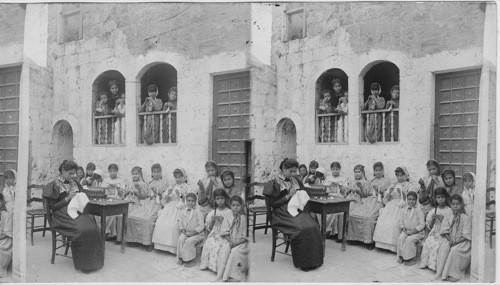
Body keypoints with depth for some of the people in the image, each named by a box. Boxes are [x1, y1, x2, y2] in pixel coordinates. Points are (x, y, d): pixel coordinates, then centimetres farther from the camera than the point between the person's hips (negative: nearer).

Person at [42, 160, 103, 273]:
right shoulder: (54, 185, -1)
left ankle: (93, 260, -16)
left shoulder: (73, 183, 18)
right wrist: (68, 199, -13)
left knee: (93, 228, -24)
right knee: (81, 230, -31)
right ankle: (83, 263, -17)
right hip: (61, 215, -6)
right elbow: (52, 206, -5)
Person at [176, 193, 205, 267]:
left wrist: (193, 233, -19)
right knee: (180, 239, -24)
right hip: (185, 232, 4)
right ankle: (181, 258, -9)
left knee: (189, 241, -29)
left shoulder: (198, 212, -10)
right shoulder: (183, 212, 6)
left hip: (197, 234, -4)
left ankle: (192, 260, -13)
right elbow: (180, 223, 9)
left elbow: (201, 226, -14)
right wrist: (183, 230, -9)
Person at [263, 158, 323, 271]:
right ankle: (302, 261, -17)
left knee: (313, 227, -24)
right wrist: (288, 196, -12)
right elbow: (272, 204, -5)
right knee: (301, 229, -31)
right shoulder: (275, 183, 0)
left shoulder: (296, 181, 18)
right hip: (283, 213, -5)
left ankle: (313, 259, -15)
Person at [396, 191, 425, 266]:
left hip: (417, 232, -5)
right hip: (406, 231, 5)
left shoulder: (418, 211, -11)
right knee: (400, 238, -22)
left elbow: (422, 224, -13)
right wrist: (404, 229, -6)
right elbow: (401, 221, 10)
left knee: (409, 240, -28)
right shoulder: (405, 210, 5)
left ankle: (412, 259, -13)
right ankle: (401, 256, -9)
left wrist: (413, 231, -18)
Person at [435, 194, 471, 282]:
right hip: (451, 240, 4)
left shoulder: (466, 218, -9)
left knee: (454, 250, -31)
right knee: (443, 248, -25)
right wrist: (450, 240, -11)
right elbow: (445, 231, 8)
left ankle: (454, 274, -19)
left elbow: (466, 236, -12)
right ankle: (441, 272, -22)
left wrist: (455, 242, -20)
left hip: (463, 242, -4)